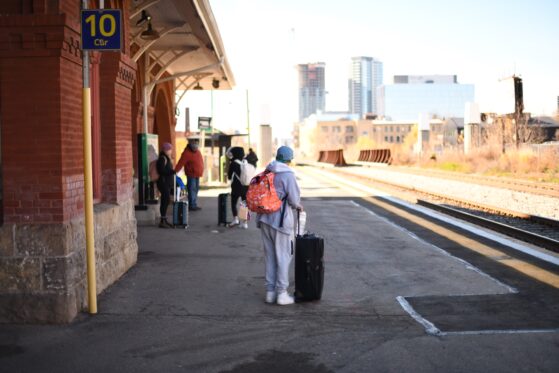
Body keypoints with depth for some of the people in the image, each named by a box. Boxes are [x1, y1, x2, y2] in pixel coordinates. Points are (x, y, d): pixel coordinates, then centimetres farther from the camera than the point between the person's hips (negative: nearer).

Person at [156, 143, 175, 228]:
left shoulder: (166, 158, 17)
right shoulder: (163, 158, -14)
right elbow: (161, 171, -22)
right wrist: (172, 171, -22)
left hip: (167, 183, 10)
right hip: (163, 182, -10)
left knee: (165, 201, 12)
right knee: (165, 201, -10)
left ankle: (164, 220, 18)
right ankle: (163, 221, -7)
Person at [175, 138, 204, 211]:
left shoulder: (197, 151, 9)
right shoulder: (187, 153, -16)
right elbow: (180, 163, -23)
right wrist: (175, 172, -29)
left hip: (197, 174, 8)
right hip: (191, 174, -8)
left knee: (196, 189, 12)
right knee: (192, 190, -6)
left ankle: (194, 205, 20)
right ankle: (192, 205, -2)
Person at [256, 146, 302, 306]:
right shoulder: (288, 175, -11)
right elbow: (294, 200, -14)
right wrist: (299, 206, 9)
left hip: (265, 219, 6)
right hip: (280, 219, -6)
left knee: (269, 256, 13)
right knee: (283, 257, 3)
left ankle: (270, 291, 17)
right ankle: (282, 293, 5)